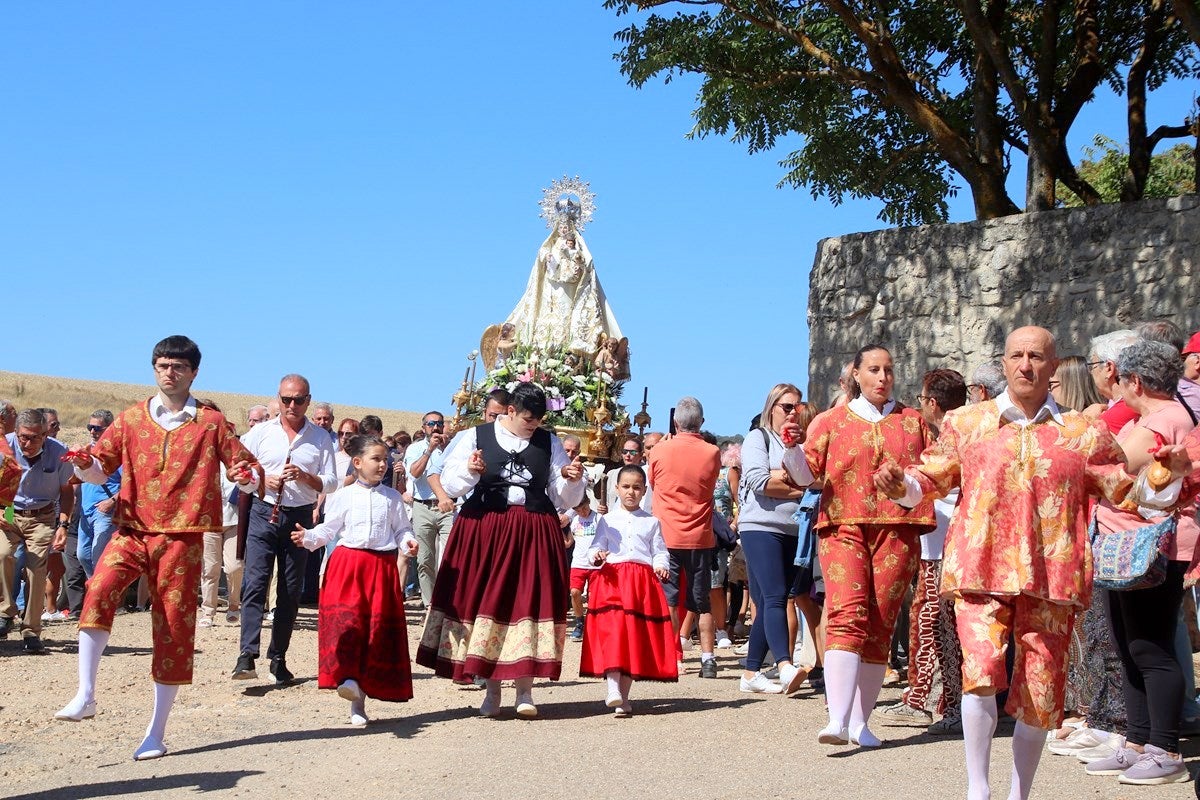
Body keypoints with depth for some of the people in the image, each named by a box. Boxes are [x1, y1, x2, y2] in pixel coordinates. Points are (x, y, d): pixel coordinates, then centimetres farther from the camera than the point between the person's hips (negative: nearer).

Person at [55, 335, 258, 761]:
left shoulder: (211, 423, 5)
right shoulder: (131, 418, 9)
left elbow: (247, 467, 7)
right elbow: (101, 467, 10)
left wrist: (246, 476, -17)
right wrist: (84, 465, -12)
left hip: (181, 537, -1)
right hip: (132, 530, 1)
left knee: (173, 629, 1)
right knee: (99, 589, -27)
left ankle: (156, 732, 10)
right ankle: (85, 695, -21)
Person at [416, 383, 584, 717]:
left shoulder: (549, 442, 9)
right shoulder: (474, 437, 2)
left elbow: (564, 497, 11)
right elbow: (449, 483, 0)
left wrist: (572, 480, -10)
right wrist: (469, 471, -19)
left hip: (535, 535, 1)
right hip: (484, 531, -1)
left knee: (530, 601, -3)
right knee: (485, 603, 2)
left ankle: (525, 690, 5)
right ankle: (491, 690, 13)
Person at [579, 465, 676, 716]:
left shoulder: (652, 522, 15)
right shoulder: (607, 520, 14)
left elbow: (660, 552, 10)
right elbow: (595, 547, 9)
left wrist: (661, 566, -11)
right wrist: (596, 555, -14)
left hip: (643, 581, 1)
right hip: (612, 579, -1)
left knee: (637, 636, 0)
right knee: (613, 630, -17)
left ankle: (624, 697, 7)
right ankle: (613, 689, -24)